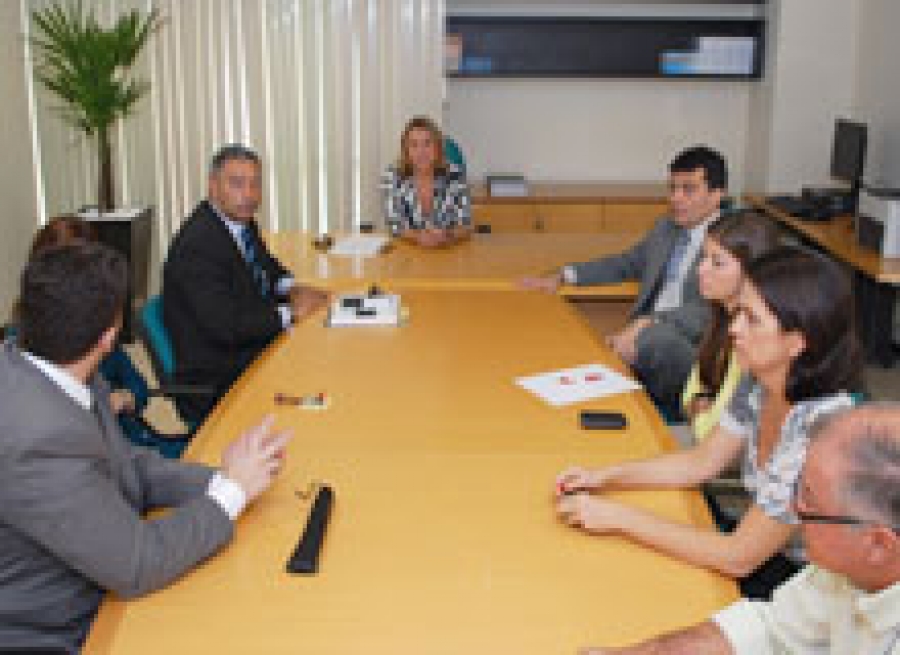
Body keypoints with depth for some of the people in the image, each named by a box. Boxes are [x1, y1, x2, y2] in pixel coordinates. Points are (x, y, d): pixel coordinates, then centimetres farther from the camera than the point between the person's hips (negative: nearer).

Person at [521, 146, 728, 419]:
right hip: (641, 338, 6)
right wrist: (562, 277, 20)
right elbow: (626, 263, 33)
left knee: (660, 334, -39)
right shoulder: (666, 229, 19)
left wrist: (648, 324, -31)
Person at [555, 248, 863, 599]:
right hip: (763, 554, 6)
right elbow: (701, 461, 7)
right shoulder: (759, 387, -8)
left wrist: (619, 517, -25)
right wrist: (605, 477, -4)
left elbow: (737, 558, -29)